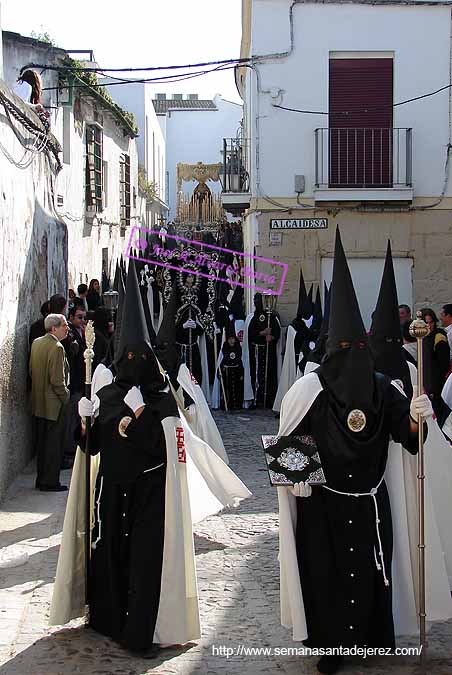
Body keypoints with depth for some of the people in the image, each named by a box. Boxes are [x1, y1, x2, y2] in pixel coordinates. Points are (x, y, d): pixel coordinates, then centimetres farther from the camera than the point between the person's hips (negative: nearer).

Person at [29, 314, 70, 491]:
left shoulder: (36, 343, 5)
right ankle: (50, 482, 7)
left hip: (38, 403, 8)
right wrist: (65, 396, -9)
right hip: (54, 404, -8)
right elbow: (57, 380, -23)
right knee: (54, 444, 1)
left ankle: (41, 479, 24)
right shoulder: (57, 347, -21)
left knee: (42, 442, 16)